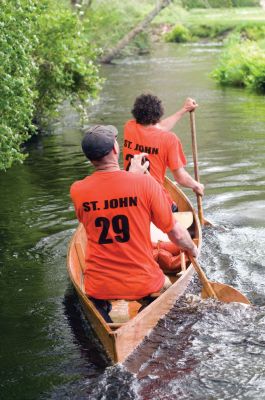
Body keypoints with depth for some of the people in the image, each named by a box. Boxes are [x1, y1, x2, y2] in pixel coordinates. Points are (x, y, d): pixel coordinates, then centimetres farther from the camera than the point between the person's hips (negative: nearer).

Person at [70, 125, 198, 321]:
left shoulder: (77, 190, -8)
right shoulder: (146, 183, -14)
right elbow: (177, 233, -5)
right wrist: (193, 249, 16)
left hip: (98, 289, 0)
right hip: (143, 285, 0)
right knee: (167, 282, 33)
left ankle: (108, 309, 7)